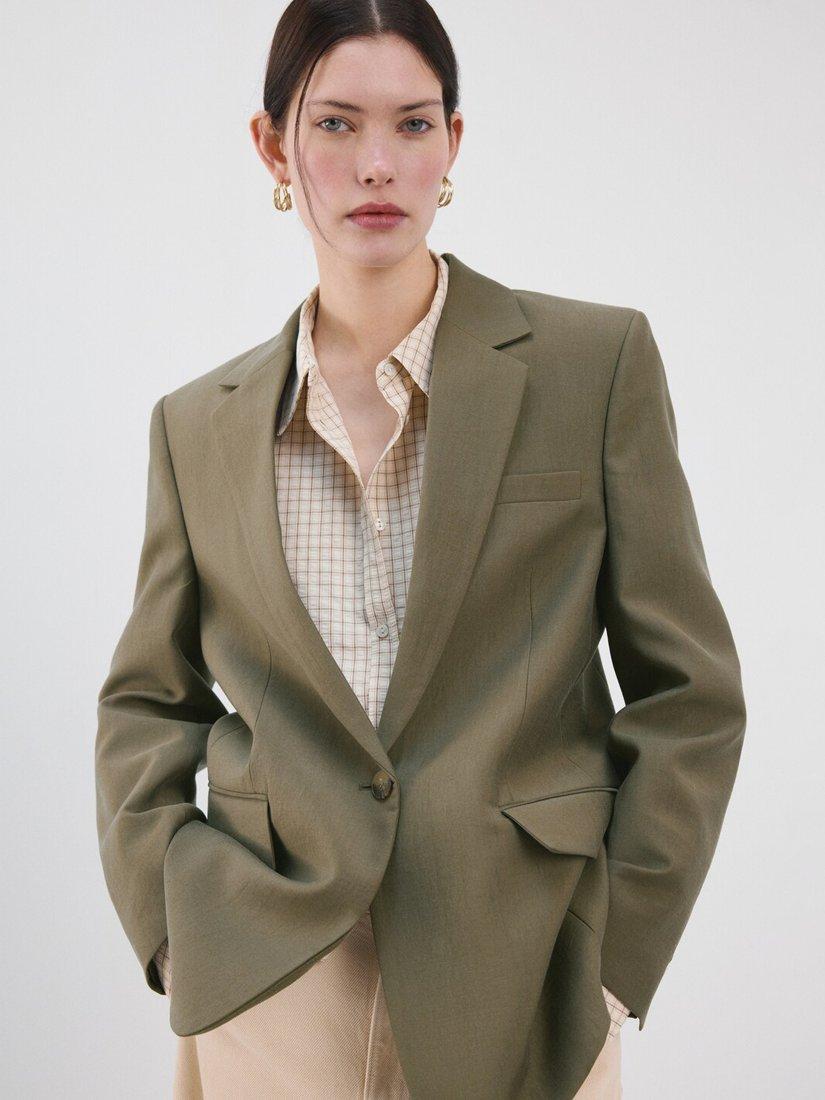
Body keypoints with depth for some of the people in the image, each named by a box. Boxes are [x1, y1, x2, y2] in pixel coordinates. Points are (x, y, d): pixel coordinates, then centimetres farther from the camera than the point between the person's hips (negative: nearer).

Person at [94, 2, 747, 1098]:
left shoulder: (598, 360, -3)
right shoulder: (201, 426, 4)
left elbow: (688, 690, -2)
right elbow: (146, 702, 12)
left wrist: (610, 966, -6)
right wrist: (174, 937, 0)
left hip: (518, 991, -1)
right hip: (267, 994, 2)